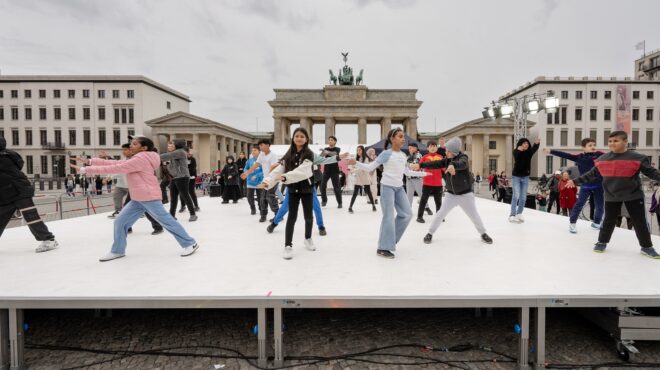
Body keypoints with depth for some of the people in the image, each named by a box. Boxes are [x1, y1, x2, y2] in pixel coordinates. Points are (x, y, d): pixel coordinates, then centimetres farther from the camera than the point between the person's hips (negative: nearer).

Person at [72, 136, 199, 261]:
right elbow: (115, 163, 13)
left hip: (149, 197, -10)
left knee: (167, 221, -3)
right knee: (120, 222, 9)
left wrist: (85, 170, -12)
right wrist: (90, 161, 8)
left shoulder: (140, 158, -17)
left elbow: (115, 168, -17)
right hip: (138, 199, 10)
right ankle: (117, 251, 24)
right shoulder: (137, 159, 16)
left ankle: (190, 244, 7)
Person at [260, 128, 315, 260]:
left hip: (306, 188, -2)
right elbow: (279, 169, -7)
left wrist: (285, 177, -40)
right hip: (292, 189, 2)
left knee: (308, 216, 9)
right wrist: (267, 181, -24)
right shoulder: (289, 155, 4)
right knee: (292, 216, -1)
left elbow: (302, 170, -27)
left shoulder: (309, 154, -11)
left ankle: (308, 238, 35)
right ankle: (288, 245, 8)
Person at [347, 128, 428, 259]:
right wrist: (356, 163, -24)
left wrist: (424, 173, 27)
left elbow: (407, 172, 23)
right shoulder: (386, 154, -10)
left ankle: (391, 239, 22)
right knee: (389, 217, -9)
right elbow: (370, 167, -10)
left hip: (399, 188, 8)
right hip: (387, 187, -8)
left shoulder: (403, 155, 10)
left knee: (407, 214, 9)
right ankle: (383, 248, 1)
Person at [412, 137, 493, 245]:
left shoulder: (463, 158, -20)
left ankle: (483, 234, 31)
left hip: (465, 194, -4)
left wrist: (453, 165, -67)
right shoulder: (447, 160, -2)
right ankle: (430, 233, 12)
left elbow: (461, 164, -43)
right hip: (451, 194, 4)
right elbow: (436, 164, -8)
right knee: (440, 214, -1)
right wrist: (420, 165, -22)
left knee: (474, 216, 8)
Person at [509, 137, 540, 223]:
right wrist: (519, 150, -50)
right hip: (516, 176, -4)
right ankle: (512, 215, -7)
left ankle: (519, 214, 19)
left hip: (525, 177, 4)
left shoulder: (529, 152, -3)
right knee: (516, 195, -10)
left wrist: (536, 143, -45)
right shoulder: (516, 151, -10)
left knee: (523, 197, 7)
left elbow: (534, 149, -23)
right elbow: (516, 157, -30)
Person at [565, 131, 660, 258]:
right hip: (611, 196, 1)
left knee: (640, 222, 8)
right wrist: (576, 181, 6)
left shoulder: (637, 158, -8)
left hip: (634, 195, -1)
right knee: (608, 221, 9)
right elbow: (592, 174, 8)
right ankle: (602, 242, 23)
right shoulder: (602, 159, -1)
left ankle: (647, 247, 24)